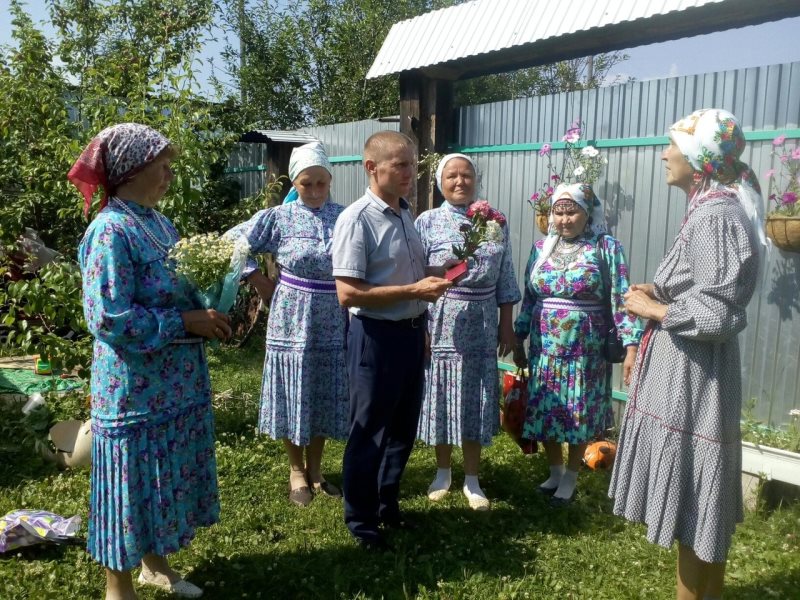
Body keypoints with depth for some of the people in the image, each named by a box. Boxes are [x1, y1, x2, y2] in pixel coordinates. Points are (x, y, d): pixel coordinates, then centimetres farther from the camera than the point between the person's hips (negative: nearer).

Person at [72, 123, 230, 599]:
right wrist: (187, 323, -21)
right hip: (135, 390, -8)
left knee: (165, 480, 20)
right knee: (132, 485, 7)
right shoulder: (112, 231, -18)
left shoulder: (159, 223, 9)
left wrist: (212, 314, -1)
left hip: (175, 382, 8)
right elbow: (108, 318, -24)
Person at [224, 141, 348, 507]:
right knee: (292, 395, 8)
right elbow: (231, 243, 0)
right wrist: (259, 281, -2)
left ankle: (315, 469, 31)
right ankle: (296, 471, 26)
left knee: (325, 396, 12)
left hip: (333, 322, 2)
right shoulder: (278, 218, -4)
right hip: (292, 319, -2)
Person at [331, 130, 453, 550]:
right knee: (369, 432, 7)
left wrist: (436, 277, 6)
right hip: (377, 336, -8)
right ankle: (361, 520, 27)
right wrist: (414, 290, -24)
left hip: (411, 331, 9)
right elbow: (348, 293, -24)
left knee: (403, 427, 20)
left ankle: (387, 505, 39)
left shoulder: (405, 213, 9)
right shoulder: (356, 219, -18)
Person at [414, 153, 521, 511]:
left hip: (481, 327, 2)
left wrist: (507, 324, 7)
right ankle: (442, 472, 30)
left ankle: (472, 480, 24)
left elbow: (504, 279, 9)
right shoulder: (427, 222, -2)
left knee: (476, 401, 9)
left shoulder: (495, 222, 6)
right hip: (440, 324, -2)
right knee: (441, 399, 9)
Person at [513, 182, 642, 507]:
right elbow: (528, 298, 11)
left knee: (579, 413, 8)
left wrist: (631, 346, -14)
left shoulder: (606, 247, -5)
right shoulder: (541, 248, 6)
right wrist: (518, 340, 11)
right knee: (543, 412, 11)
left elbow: (622, 300, -8)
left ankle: (570, 478, 26)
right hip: (544, 348, 4)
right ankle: (555, 471, 33)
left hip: (586, 350, -3)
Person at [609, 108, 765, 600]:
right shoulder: (710, 208, 12)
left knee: (693, 502, 4)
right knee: (698, 500, 20)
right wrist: (659, 294, 5)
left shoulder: (716, 215, -19)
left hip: (693, 379, -10)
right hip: (686, 373, 10)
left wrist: (652, 308, -12)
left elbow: (716, 316, -24)